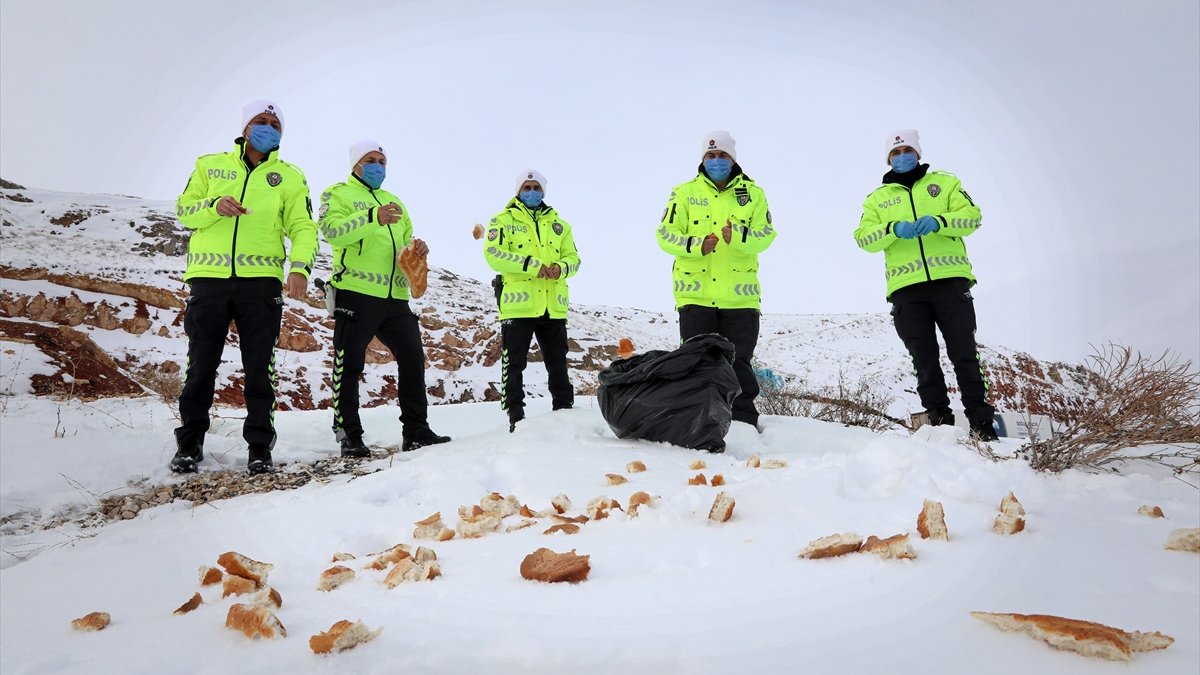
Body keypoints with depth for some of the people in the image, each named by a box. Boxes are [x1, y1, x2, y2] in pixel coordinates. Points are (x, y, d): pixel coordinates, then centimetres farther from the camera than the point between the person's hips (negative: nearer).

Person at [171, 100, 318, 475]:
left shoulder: (289, 176, 10)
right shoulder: (211, 165, 14)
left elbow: (303, 226, 1)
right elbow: (183, 209, 12)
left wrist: (300, 266, -17)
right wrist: (214, 206, -10)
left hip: (260, 279, -1)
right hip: (208, 276, 1)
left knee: (259, 368, 1)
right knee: (201, 366, 7)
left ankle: (260, 446, 11)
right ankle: (190, 443, 21)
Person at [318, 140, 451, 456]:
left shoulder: (393, 200, 25)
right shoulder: (338, 193, 5)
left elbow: (405, 243, 27)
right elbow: (332, 231, -13)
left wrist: (418, 247, 2)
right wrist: (373, 218, -28)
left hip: (395, 297, 6)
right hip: (356, 294, -6)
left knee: (413, 359, 5)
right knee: (350, 365, -2)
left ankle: (416, 431, 14)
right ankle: (349, 436, 8)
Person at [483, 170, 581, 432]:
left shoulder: (559, 224, 19)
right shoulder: (503, 220, 7)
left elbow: (573, 258, 15)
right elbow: (493, 254, -9)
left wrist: (561, 268, -10)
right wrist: (531, 265, -18)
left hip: (553, 307, 4)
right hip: (518, 305, -3)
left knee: (558, 364, 10)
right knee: (514, 364, 0)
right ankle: (516, 416, 8)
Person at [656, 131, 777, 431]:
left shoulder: (753, 193, 9)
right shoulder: (684, 192, 7)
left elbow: (765, 235, -2)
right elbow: (666, 235, -2)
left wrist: (737, 237, -23)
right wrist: (696, 245, -20)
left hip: (740, 296, 1)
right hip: (696, 293, 0)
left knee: (739, 362, 4)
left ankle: (743, 423, 15)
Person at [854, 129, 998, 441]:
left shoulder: (945, 182, 17)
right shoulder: (877, 198, 18)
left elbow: (972, 216, 4)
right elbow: (863, 238, 3)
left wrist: (938, 222, -15)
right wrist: (893, 229, -16)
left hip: (949, 279, -1)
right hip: (906, 287, 1)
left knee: (964, 354, -1)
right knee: (924, 361, 3)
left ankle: (981, 423, 7)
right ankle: (940, 422, 11)